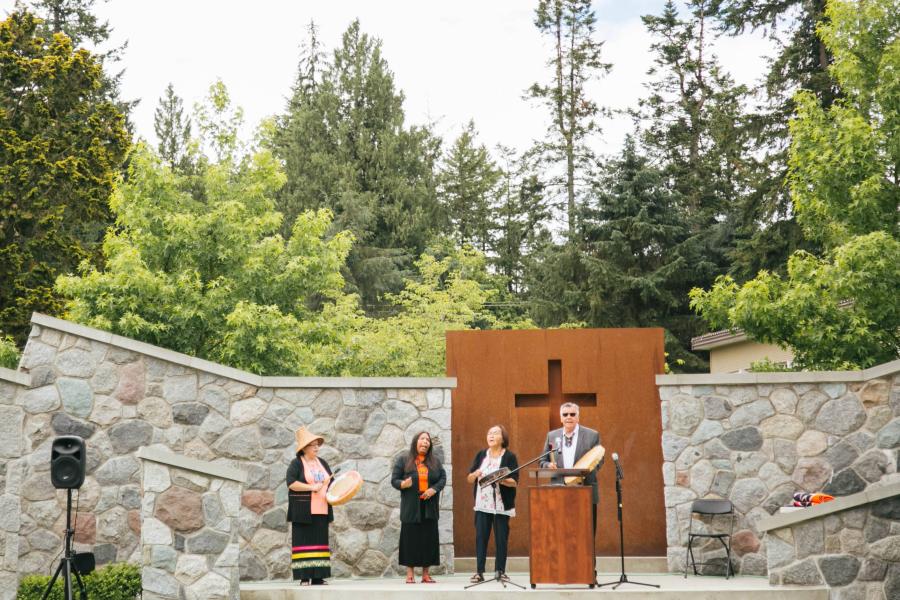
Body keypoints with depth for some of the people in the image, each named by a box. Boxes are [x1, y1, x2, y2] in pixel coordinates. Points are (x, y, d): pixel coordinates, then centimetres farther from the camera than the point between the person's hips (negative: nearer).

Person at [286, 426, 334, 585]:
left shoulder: (322, 462, 15)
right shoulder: (296, 463, -3)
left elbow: (331, 482, 18)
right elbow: (291, 483, -15)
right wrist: (311, 487, -20)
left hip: (321, 511, 6)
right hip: (303, 511, -6)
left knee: (320, 541, 5)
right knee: (303, 541, -5)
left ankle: (318, 577, 8)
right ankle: (304, 577, -3)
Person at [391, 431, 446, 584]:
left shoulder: (435, 461, 12)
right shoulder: (403, 460, 3)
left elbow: (443, 478, 8)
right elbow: (394, 480, 1)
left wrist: (434, 489, -10)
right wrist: (402, 484, -21)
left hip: (429, 507, 3)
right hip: (411, 508, -3)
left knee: (428, 539, 3)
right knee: (411, 539, -3)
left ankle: (425, 574, 10)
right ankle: (410, 574, 3)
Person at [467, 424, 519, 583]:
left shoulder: (509, 456, 0)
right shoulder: (481, 455, 11)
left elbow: (515, 482, -7)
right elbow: (469, 479, 10)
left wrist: (500, 480, -25)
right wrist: (475, 474, -12)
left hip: (502, 504, -3)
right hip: (482, 504, 3)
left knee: (501, 538, 1)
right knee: (480, 537, -2)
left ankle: (500, 571, 10)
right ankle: (479, 572, 1)